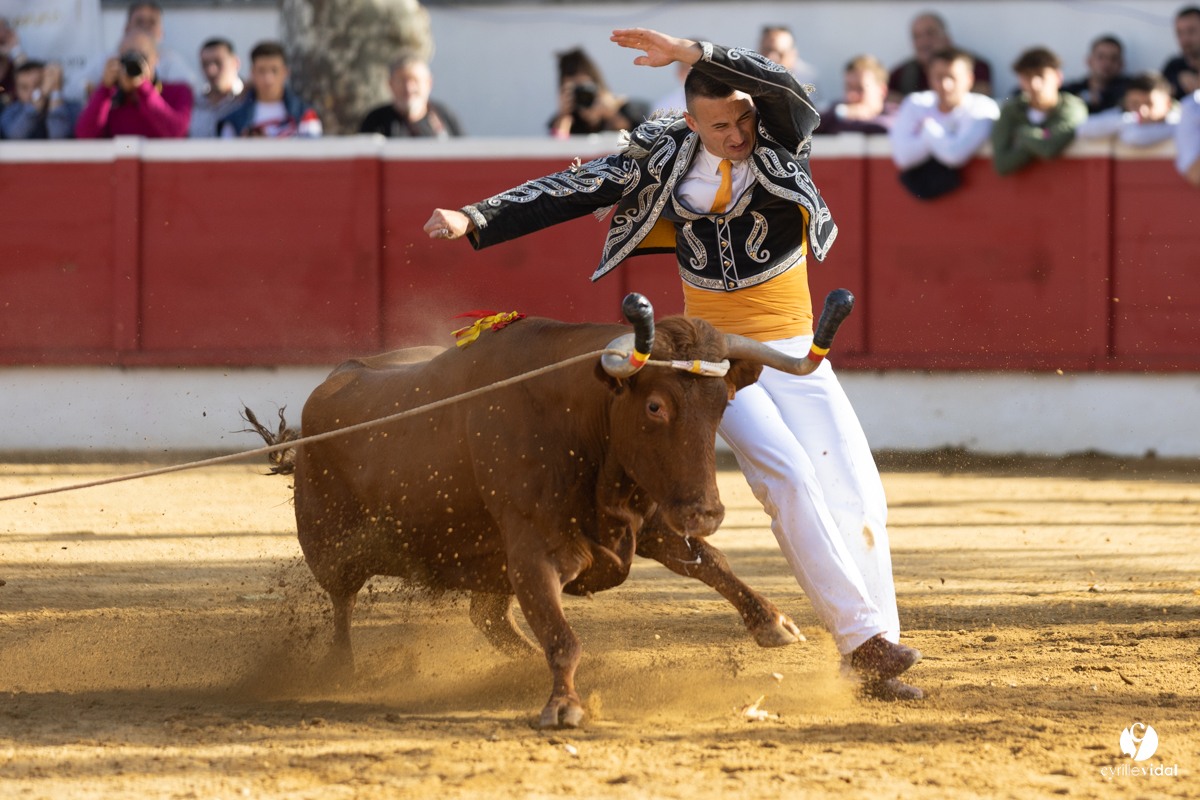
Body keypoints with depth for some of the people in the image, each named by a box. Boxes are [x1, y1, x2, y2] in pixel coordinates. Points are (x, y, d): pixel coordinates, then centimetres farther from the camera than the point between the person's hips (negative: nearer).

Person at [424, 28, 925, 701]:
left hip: (795, 354, 2)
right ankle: (861, 636, -23)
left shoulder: (783, 141, -10)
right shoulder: (664, 156, -7)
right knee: (788, 473, -23)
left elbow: (789, 92, -33)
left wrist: (693, 53, -37)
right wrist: (475, 221, -5)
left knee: (856, 489, -3)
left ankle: (872, 663, 5)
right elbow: (574, 191, 0)